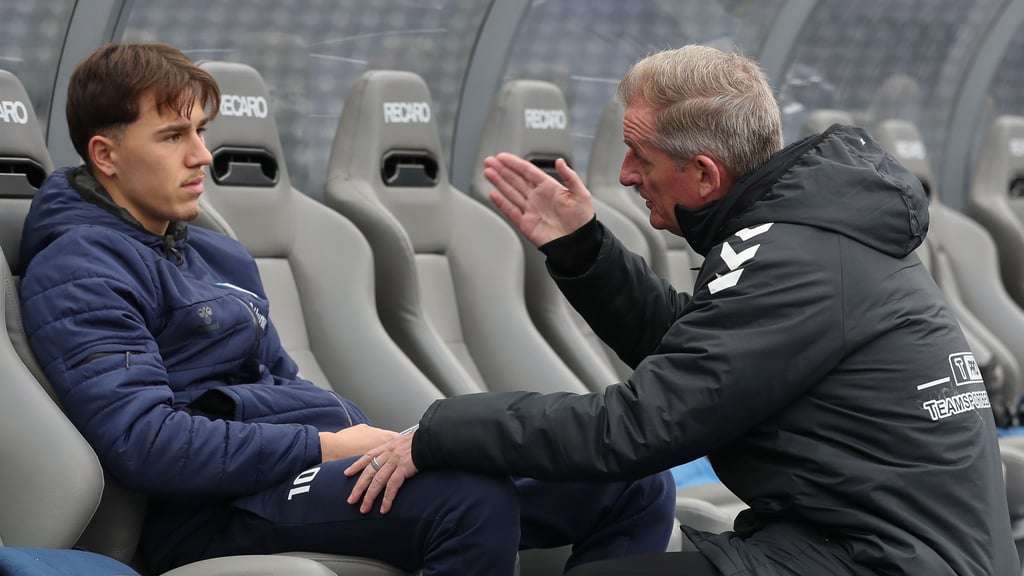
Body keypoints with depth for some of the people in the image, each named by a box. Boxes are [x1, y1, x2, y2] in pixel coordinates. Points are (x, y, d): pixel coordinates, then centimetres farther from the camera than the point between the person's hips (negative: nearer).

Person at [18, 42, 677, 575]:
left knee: (637, 487, -3)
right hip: (222, 508, -9)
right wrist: (328, 446, -17)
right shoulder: (79, 270, -6)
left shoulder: (220, 255, 23)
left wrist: (383, 439, 5)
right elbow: (142, 442, -19)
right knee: (474, 498, -38)